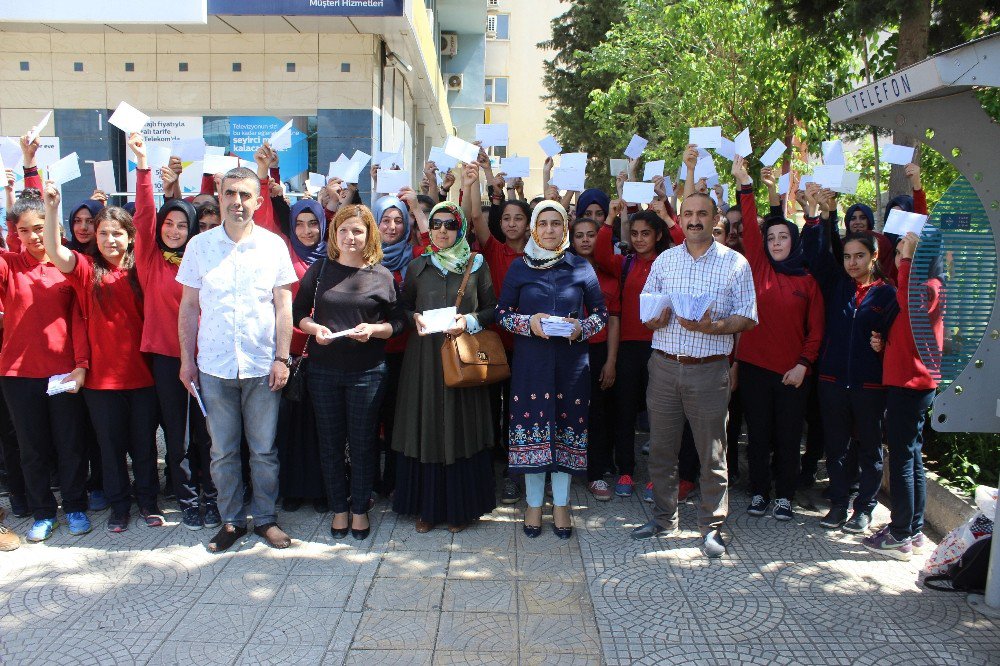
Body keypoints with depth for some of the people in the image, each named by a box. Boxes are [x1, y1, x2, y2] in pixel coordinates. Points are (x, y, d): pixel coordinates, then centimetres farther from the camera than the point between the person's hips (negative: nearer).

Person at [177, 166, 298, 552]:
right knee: (222, 451, 9)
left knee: (264, 449, 7)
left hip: (262, 366, -1)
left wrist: (282, 358, -4)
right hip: (214, 366, 1)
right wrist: (186, 359, 4)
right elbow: (189, 307, 6)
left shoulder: (273, 245, 0)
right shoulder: (199, 246, 2)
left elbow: (283, 306, 1)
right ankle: (231, 519, 24)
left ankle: (265, 518, 22)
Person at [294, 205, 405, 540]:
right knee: (330, 441, 9)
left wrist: (373, 330, -16)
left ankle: (360, 510, 22)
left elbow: (397, 321, 2)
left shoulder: (382, 275, 1)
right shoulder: (319, 270, 4)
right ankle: (339, 508, 24)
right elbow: (298, 312, 7)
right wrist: (314, 328, -12)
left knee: (362, 442, 6)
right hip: (324, 368, 2)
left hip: (367, 371, -1)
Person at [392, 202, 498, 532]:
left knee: (462, 427, 1)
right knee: (425, 427, 2)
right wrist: (415, 318, -6)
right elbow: (403, 306, 15)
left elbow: (492, 308, 6)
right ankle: (427, 506, 15)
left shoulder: (477, 265, 5)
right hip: (424, 356, 1)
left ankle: (460, 507, 14)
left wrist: (470, 321, -11)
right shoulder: (418, 266, 9)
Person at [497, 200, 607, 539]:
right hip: (531, 361, 0)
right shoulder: (519, 267, 4)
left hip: (571, 362, 0)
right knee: (531, 424, 3)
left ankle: (561, 504, 19)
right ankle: (534, 503, 18)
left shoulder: (581, 267, 4)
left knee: (567, 427, 5)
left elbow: (601, 311, 9)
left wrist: (582, 327, -10)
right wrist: (528, 323, -12)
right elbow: (502, 311, 6)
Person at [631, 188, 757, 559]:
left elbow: (747, 318, -2)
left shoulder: (735, 263, 2)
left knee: (712, 453, 3)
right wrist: (655, 320, -11)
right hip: (664, 365, 3)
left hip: (709, 371, -3)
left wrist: (712, 327, -19)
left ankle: (711, 527, 17)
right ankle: (663, 517, 26)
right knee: (661, 448, 10)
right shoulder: (664, 260, 11)